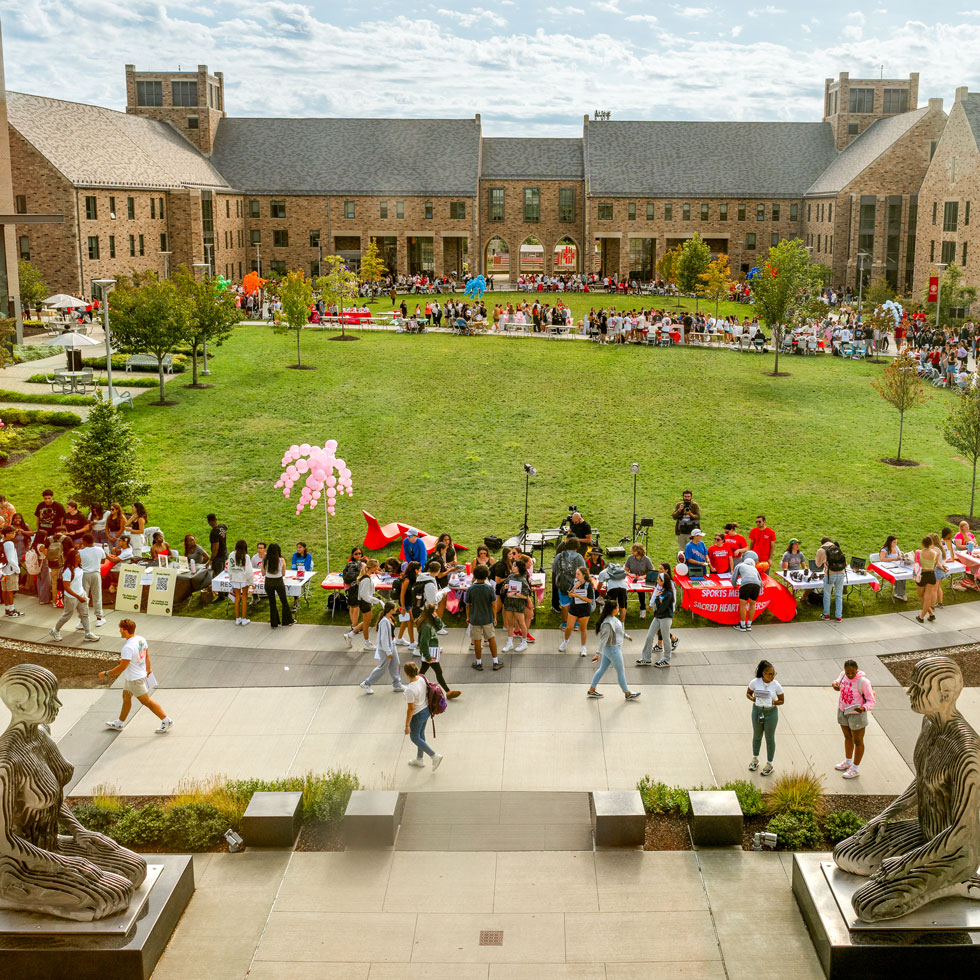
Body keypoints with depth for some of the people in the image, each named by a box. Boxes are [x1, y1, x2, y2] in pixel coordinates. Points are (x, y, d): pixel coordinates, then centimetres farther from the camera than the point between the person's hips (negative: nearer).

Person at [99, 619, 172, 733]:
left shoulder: (128, 647, -31)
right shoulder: (141, 639, -3)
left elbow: (122, 667, -28)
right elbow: (146, 655, 11)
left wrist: (106, 674, -17)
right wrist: (148, 668, 27)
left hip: (135, 679, -9)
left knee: (147, 701, 3)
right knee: (126, 698, 21)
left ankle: (166, 721, 12)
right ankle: (119, 724, 35)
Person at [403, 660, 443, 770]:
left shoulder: (410, 690, -33)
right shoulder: (422, 679, -11)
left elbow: (411, 709, -25)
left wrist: (407, 725, -14)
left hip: (417, 715, -8)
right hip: (426, 710, 8)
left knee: (414, 738, 16)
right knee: (421, 734, 26)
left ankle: (435, 756, 13)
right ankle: (419, 760, 43)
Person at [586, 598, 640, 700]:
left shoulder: (613, 618, 1)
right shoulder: (607, 623, -29)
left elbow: (619, 629, 21)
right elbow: (603, 639, -32)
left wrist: (626, 636, 35)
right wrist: (599, 653, -36)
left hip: (609, 649, 9)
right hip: (613, 649, -9)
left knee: (602, 669, 17)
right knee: (621, 671, 8)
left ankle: (591, 690, 25)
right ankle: (628, 694, 24)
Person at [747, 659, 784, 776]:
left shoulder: (776, 685, -15)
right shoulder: (755, 682, -13)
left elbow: (781, 700, -4)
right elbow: (748, 693, 3)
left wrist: (773, 702, -22)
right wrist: (753, 699, -18)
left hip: (771, 712, -2)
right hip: (757, 710, 2)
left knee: (770, 738, 9)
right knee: (757, 736, 18)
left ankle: (769, 764, 25)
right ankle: (755, 760, 39)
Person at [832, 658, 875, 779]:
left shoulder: (863, 682, -26)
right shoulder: (843, 674, -9)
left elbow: (871, 701, -20)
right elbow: (838, 682, 15)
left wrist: (863, 708, -39)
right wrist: (835, 684, -8)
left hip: (857, 714, -6)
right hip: (843, 711, 6)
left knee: (857, 741, 9)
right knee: (848, 737, 23)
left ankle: (856, 768, 24)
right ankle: (848, 762, 42)